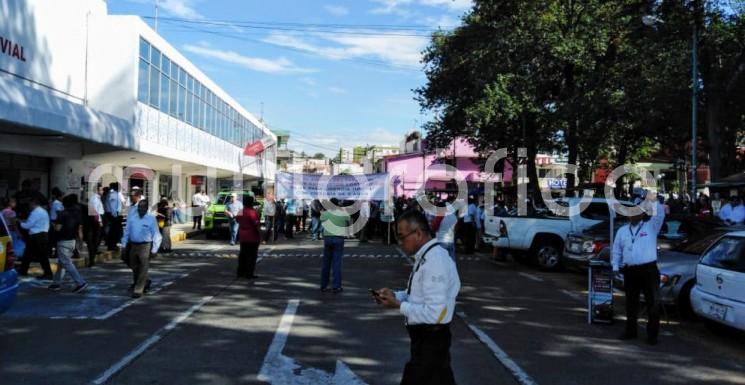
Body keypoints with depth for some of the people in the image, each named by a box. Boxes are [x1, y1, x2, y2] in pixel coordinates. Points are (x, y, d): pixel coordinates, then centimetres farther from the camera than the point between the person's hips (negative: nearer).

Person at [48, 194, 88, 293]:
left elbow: (58, 228, -17)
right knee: (63, 262, 18)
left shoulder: (62, 214, -13)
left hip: (63, 241, -7)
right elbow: (80, 229, 7)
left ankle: (80, 282, -14)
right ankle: (57, 282, 24)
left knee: (67, 263, -7)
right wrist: (80, 240, 15)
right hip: (72, 240, 7)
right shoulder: (78, 214, 5)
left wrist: (54, 225, 5)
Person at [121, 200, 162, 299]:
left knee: (143, 269, -5)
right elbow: (126, 232, 12)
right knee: (134, 268, 18)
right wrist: (124, 245, 8)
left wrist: (154, 249, -9)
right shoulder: (131, 218, 6)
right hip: (133, 245, 5)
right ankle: (145, 282, 40)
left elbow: (156, 235, -5)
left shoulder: (151, 219, -5)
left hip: (145, 246, -5)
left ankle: (138, 290, 2)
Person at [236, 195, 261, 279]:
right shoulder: (252, 212, -18)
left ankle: (240, 272, 21)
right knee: (251, 255, -2)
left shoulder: (240, 212, 7)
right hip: (252, 237, -8)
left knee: (243, 254, 16)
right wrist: (259, 233, -6)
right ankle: (249, 274, -1)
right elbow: (256, 224, -19)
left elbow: (237, 221, 14)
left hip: (242, 236, 8)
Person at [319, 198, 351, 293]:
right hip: (339, 238, -2)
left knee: (326, 262, 11)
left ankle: (323, 285, 16)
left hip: (327, 238, 2)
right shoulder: (344, 213, -1)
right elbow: (349, 223, 12)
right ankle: (336, 286, -2)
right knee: (337, 263, 0)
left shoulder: (325, 213, 3)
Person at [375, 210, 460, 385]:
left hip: (430, 342, -10)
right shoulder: (427, 256, 7)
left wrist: (398, 305, -19)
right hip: (427, 338, 10)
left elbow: (433, 313, -27)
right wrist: (394, 295, 3)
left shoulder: (435, 262, -24)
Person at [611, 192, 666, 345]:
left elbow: (660, 215, -12)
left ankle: (652, 334, 6)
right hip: (629, 271, 4)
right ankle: (630, 331, 24)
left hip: (648, 270, -3)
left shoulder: (651, 227, 5)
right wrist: (615, 267, 4)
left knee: (653, 302, -3)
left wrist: (653, 201, -23)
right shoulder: (622, 230, 14)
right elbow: (616, 250, 14)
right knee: (631, 302, 13)